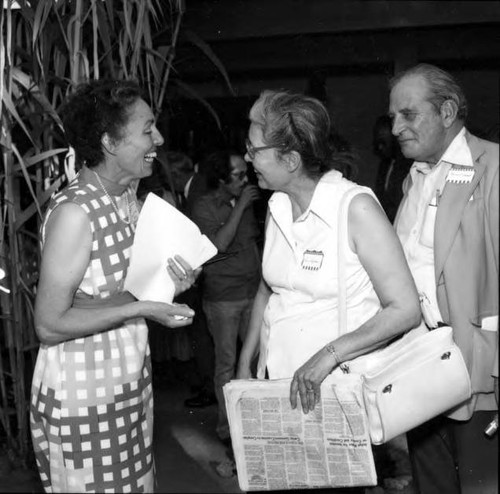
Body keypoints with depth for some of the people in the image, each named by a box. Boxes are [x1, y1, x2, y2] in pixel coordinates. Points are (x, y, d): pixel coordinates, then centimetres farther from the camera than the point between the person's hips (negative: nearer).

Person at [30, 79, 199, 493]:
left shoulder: (129, 197, 5)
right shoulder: (74, 211, -20)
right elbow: (50, 325, -19)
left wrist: (169, 284, -5)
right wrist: (141, 307, -24)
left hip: (131, 382, 8)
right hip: (82, 396, -7)